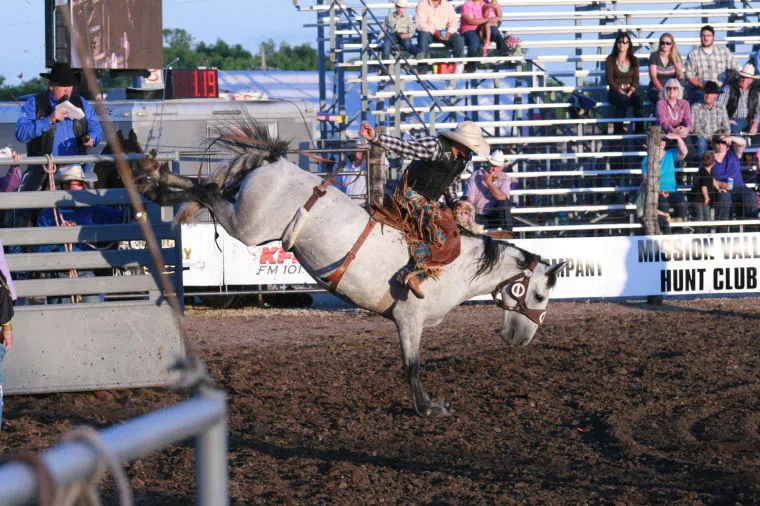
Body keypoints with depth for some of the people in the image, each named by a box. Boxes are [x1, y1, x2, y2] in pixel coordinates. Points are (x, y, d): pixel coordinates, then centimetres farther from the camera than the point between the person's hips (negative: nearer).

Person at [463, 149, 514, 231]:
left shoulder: (506, 179, 1)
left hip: (495, 217, 2)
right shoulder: (476, 176, -1)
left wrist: (488, 182, -16)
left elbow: (502, 197, -18)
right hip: (478, 216, -2)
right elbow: (469, 201, -6)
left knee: (504, 203, -27)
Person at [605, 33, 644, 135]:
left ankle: (640, 129, -34)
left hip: (630, 91, 2)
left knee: (638, 99, -32)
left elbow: (636, 79, 6)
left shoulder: (634, 60, 14)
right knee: (622, 100, -37)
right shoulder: (610, 60, 5)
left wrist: (630, 91, -13)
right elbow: (610, 80, -4)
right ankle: (618, 129, -33)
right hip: (615, 91, -2)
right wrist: (621, 91, -16)